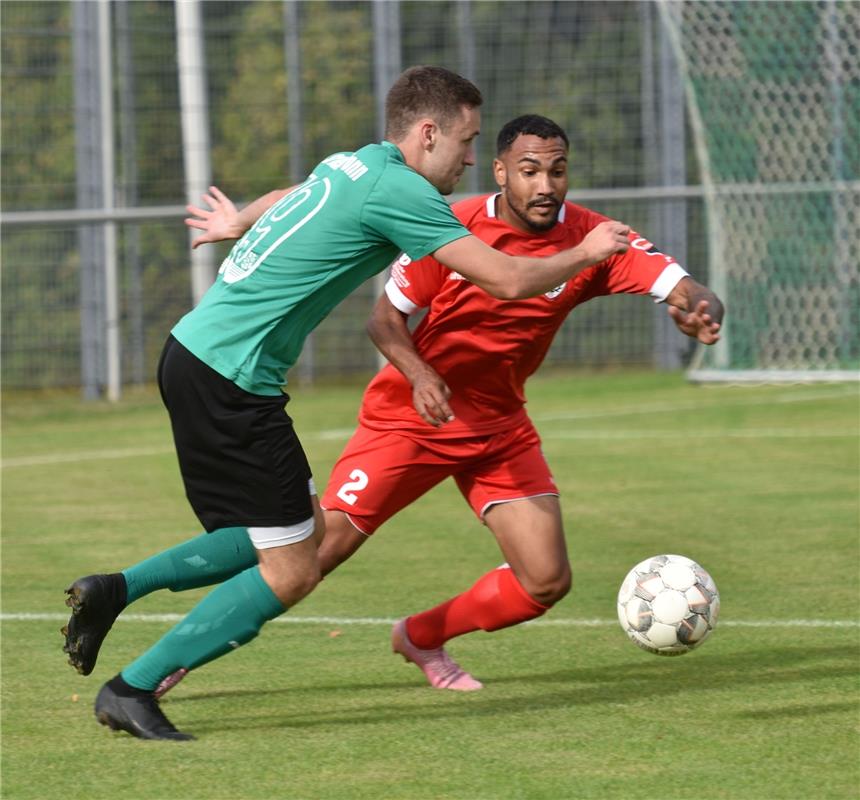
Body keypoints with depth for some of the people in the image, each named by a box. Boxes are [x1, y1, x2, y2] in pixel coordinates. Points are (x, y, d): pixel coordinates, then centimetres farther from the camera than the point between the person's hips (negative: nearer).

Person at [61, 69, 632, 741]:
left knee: (304, 531, 15)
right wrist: (586, 254, 5)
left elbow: (292, 199, 39)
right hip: (231, 378, -10)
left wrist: (240, 223, 61)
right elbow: (507, 280, -14)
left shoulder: (349, 167, 14)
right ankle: (131, 691, -1)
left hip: (194, 354, 10)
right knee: (293, 571, -4)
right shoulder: (398, 191, -14)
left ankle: (120, 589, 11)